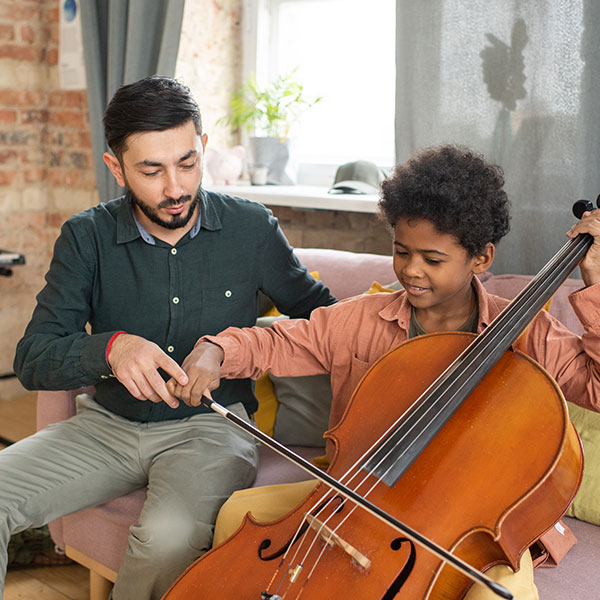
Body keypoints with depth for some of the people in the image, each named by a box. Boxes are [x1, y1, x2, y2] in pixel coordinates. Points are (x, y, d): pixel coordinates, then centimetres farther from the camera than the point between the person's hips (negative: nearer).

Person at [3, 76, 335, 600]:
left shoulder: (252, 228, -2)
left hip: (211, 424, -2)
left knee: (170, 534, -33)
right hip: (107, 424, 2)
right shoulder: (87, 238, -2)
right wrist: (109, 347, -28)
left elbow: (315, 308, 15)